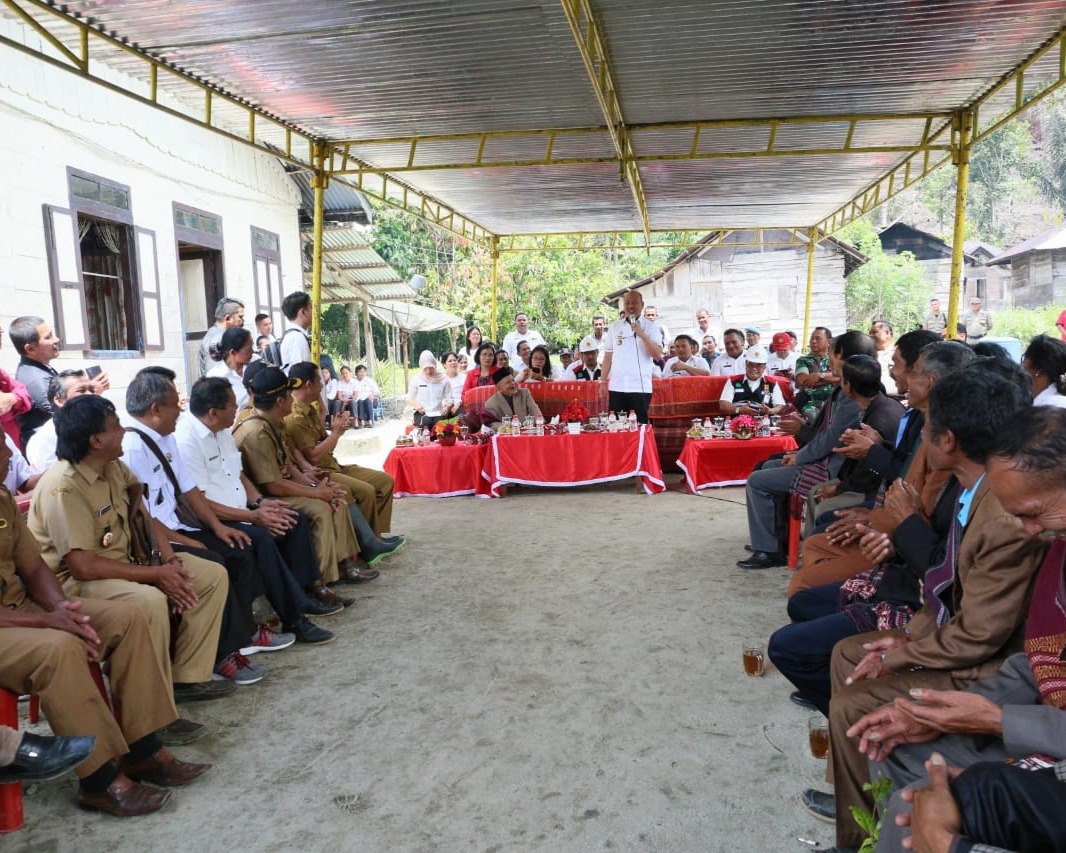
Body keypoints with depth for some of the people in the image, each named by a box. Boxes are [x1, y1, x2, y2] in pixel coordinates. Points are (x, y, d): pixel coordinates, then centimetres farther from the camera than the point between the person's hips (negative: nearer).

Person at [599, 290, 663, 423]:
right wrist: (603, 382, 8)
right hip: (616, 387, 3)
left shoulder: (650, 327, 3)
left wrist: (642, 334, -18)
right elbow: (608, 357, 13)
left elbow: (658, 355, -9)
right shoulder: (614, 327, 11)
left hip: (640, 388, -2)